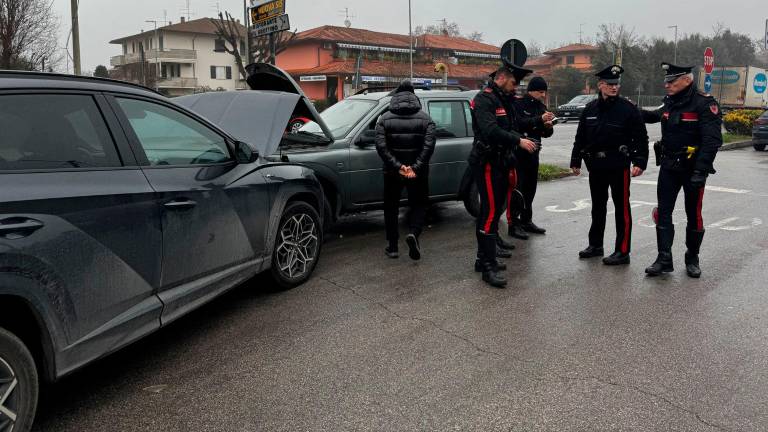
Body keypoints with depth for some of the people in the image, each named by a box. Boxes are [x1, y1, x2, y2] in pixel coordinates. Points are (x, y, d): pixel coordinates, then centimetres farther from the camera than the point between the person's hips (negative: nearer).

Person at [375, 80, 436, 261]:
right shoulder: (425, 119, 2)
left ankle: (392, 246, 15)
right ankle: (413, 233, -12)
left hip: (392, 172, 0)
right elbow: (428, 145, -12)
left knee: (391, 208, 14)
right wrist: (415, 168, -17)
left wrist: (397, 166, -15)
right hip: (418, 173, 0)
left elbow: (381, 146, -11)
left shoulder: (385, 119, 2)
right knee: (419, 205, 14)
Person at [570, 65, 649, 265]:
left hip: (618, 166, -5)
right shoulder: (590, 109, 8)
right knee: (597, 206, 16)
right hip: (596, 166, 5)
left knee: (622, 208, -1)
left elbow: (641, 138, -7)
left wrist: (639, 162, -15)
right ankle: (595, 245, 30)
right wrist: (576, 160, 13)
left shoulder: (628, 109, -6)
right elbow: (580, 137, 14)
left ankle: (622, 252, 5)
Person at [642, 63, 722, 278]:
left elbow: (712, 140, -21)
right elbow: (655, 116, 33)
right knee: (663, 212, 1)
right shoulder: (670, 104, 8)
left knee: (694, 215, 7)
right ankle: (664, 259, 4)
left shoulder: (704, 104, -14)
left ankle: (692, 259, 22)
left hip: (692, 169, -6)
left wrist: (701, 171, -28)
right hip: (669, 167, 6)